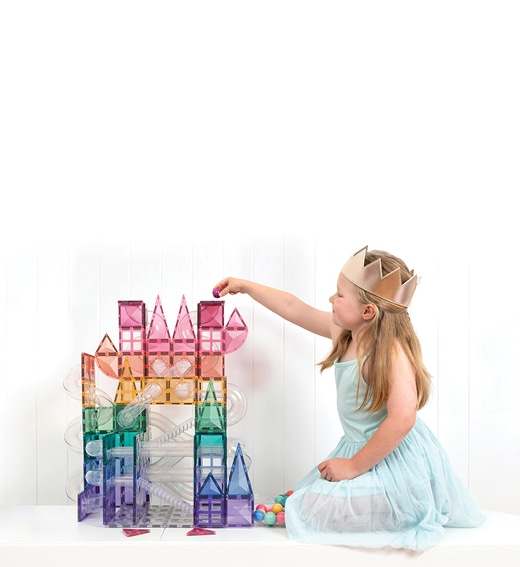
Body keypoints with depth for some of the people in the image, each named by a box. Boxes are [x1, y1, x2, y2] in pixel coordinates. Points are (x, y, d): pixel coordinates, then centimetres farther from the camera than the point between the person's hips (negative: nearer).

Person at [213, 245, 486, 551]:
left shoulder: (392, 351, -25)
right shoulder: (344, 332, 0)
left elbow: (402, 419, -32)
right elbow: (293, 308, 12)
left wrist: (354, 466, -23)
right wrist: (246, 285, 17)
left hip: (394, 458, -9)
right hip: (362, 449, 9)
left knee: (315, 509, -16)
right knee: (307, 495, 10)